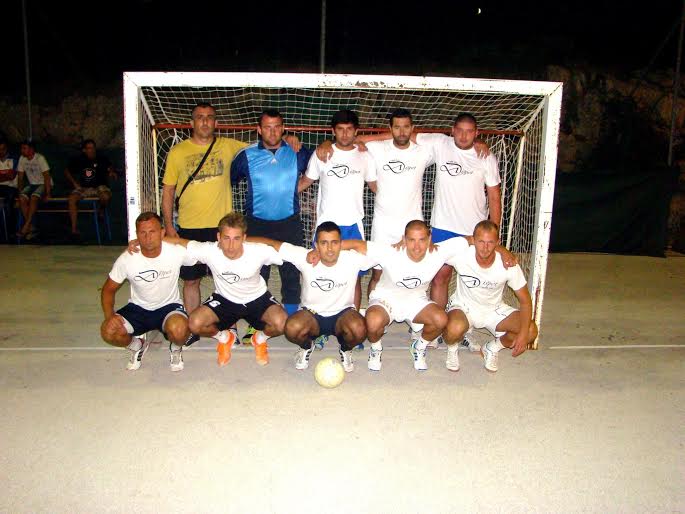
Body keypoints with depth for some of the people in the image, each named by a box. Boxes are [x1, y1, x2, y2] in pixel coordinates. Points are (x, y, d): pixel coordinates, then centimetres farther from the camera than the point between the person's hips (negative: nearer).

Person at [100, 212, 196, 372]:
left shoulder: (176, 252, -20)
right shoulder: (126, 259, -15)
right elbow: (109, 289, -4)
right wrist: (109, 315, -19)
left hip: (169, 306, -2)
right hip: (138, 308, 2)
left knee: (178, 330, -35)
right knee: (108, 331, -23)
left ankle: (175, 348, 4)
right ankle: (137, 344, 12)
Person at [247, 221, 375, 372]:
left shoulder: (353, 258, -19)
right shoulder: (304, 257, -19)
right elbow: (273, 243, -15)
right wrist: (241, 240, -16)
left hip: (343, 314, 0)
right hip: (312, 314, 1)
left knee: (358, 330, -33)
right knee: (292, 328, -31)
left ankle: (345, 349, 6)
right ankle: (306, 347, 9)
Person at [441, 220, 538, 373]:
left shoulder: (508, 264, -22)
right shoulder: (461, 255, -25)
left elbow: (525, 300, -14)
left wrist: (523, 333, -23)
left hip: (494, 309, 3)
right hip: (463, 306, -2)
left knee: (531, 331, -19)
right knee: (455, 328, -38)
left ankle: (491, 348, 11)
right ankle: (452, 348, 3)